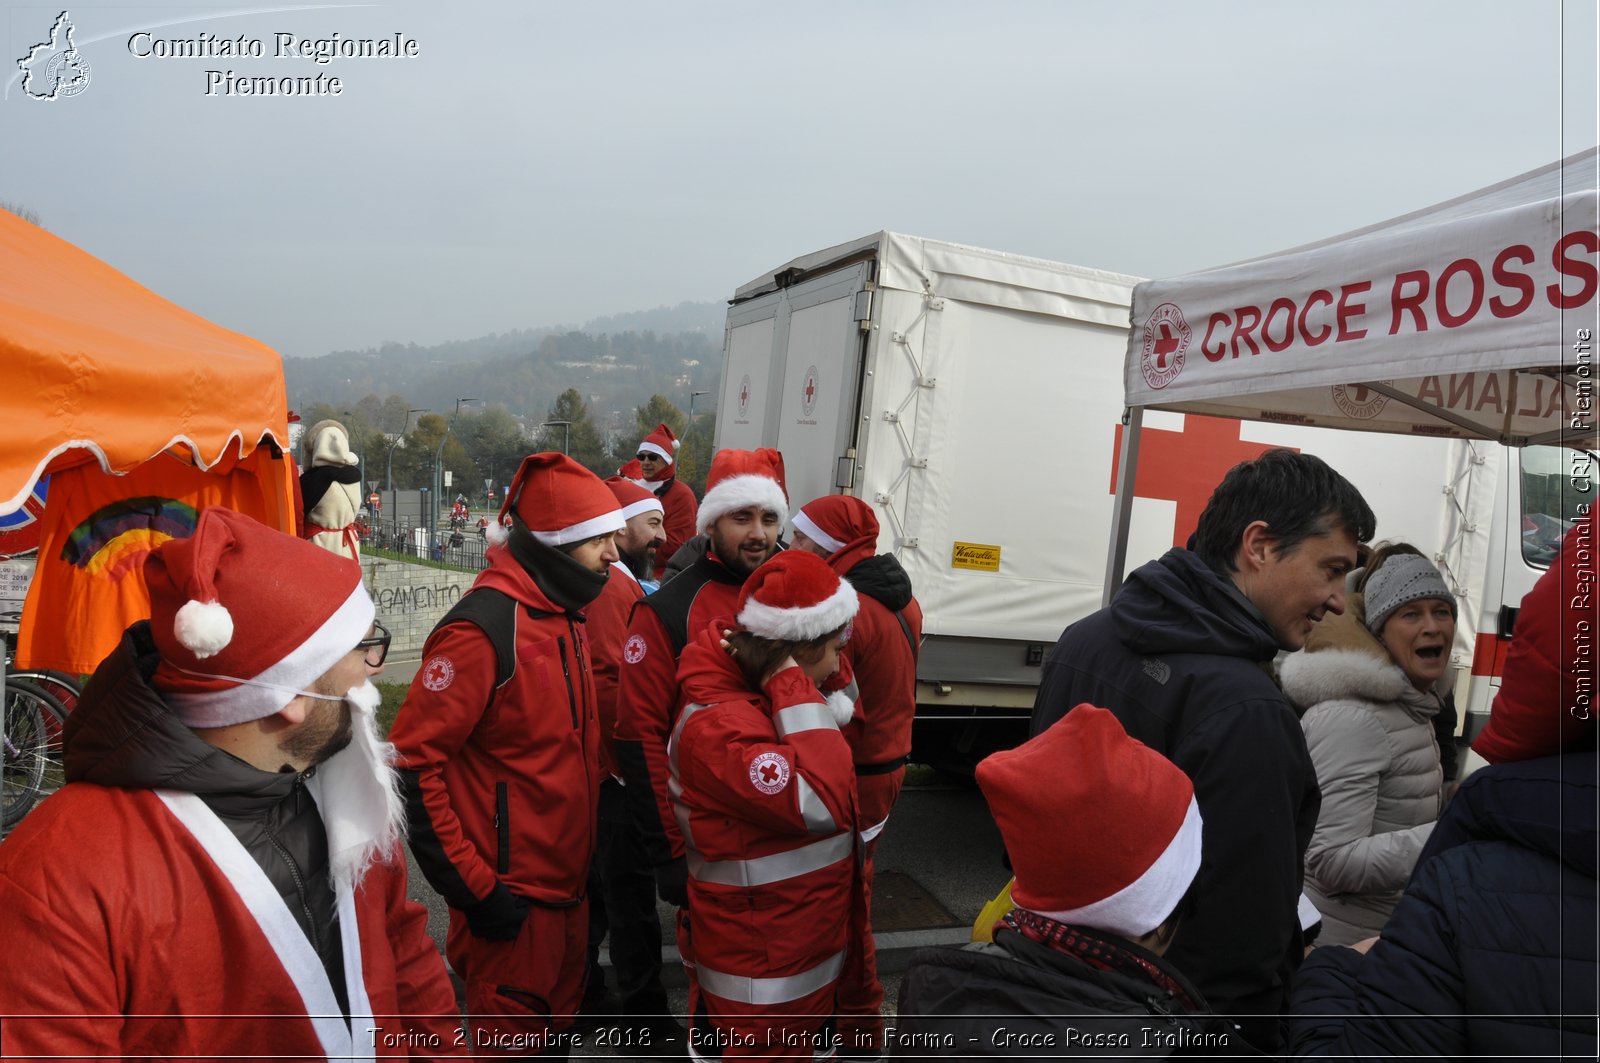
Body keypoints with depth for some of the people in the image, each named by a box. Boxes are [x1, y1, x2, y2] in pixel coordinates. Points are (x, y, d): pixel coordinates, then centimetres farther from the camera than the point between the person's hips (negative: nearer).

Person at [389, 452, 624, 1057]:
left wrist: (579, 867, 15)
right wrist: (474, 888, -19)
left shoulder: (565, 616, 7)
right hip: (509, 900, -8)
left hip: (566, 887, 8)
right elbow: (414, 763, -22)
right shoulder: (483, 627, -21)